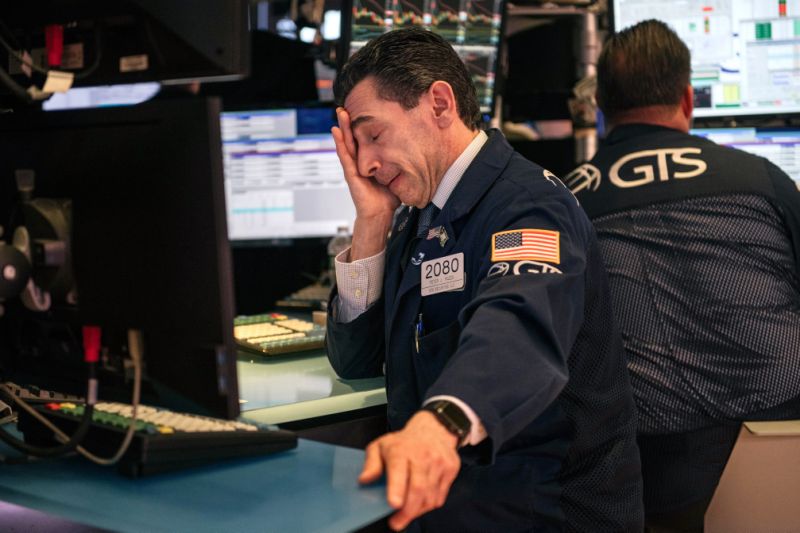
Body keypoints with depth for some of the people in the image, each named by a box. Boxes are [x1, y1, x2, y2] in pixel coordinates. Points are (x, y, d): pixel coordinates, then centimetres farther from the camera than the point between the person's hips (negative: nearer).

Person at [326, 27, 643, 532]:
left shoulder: (529, 202, -14)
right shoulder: (418, 215, 10)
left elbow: (519, 331, -35)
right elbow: (355, 361, 9)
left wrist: (437, 424, -53)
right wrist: (371, 221, 0)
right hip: (437, 487, 7)